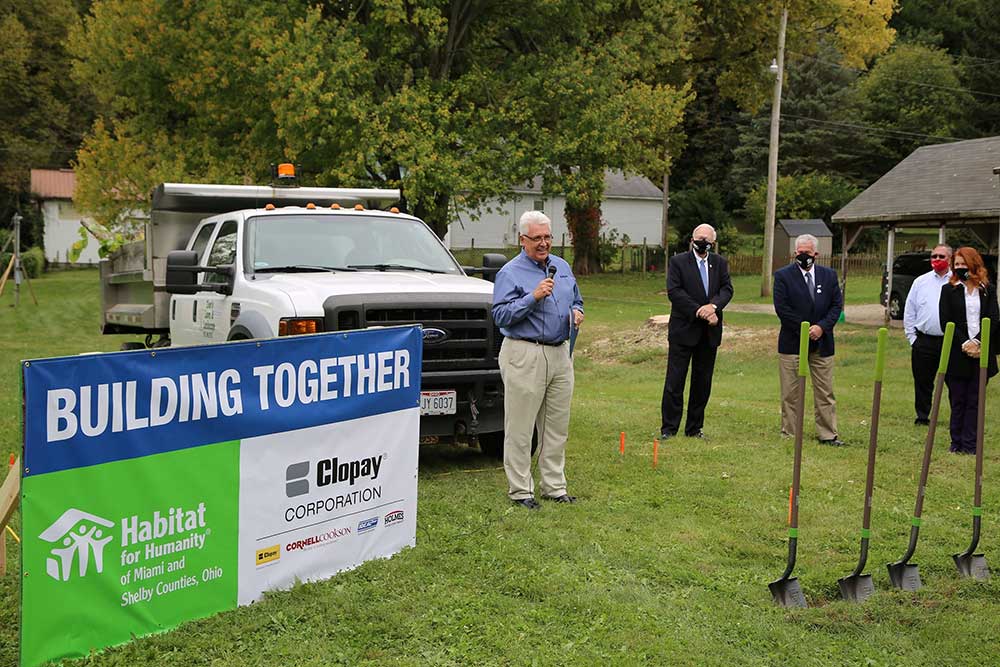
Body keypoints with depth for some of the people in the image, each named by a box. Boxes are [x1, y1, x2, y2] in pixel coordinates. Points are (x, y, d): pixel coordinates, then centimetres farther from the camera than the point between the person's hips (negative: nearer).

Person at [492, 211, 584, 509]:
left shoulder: (562, 267, 14)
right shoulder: (510, 273, -6)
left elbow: (576, 301, 26)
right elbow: (500, 315, -14)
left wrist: (576, 313, 3)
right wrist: (533, 297, -22)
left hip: (560, 353, 7)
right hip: (524, 356, -6)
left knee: (557, 426, 11)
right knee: (520, 428, -2)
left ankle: (554, 486, 21)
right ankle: (520, 490, 6)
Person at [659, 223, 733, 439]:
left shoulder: (720, 263, 11)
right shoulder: (678, 262, -1)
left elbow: (727, 289, 0)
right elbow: (674, 291, -12)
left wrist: (714, 306, -20)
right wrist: (699, 312, -17)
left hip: (709, 332, 4)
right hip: (683, 330, -4)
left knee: (703, 381, 9)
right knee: (675, 381, -3)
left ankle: (695, 428, 18)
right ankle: (668, 428, 3)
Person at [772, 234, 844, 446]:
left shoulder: (829, 275, 8)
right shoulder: (783, 276, -2)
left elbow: (837, 304, 5)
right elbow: (781, 307, -9)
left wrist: (822, 327, -11)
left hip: (822, 342, 3)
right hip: (792, 342, -3)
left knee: (825, 392, 6)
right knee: (790, 392, 3)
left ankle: (828, 434, 11)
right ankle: (789, 433, 11)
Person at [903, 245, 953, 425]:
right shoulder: (921, 282, 9)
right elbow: (909, 311, 11)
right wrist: (912, 336, 6)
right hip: (924, 341, 2)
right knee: (922, 381, 7)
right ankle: (922, 416, 18)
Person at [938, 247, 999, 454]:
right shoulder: (949, 290, 5)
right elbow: (946, 322, -2)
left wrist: (977, 342, -13)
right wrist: (964, 344, -12)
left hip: (982, 353, 1)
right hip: (957, 354, -1)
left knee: (975, 400, 3)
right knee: (957, 400, 3)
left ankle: (970, 444, 6)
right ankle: (957, 443, 10)